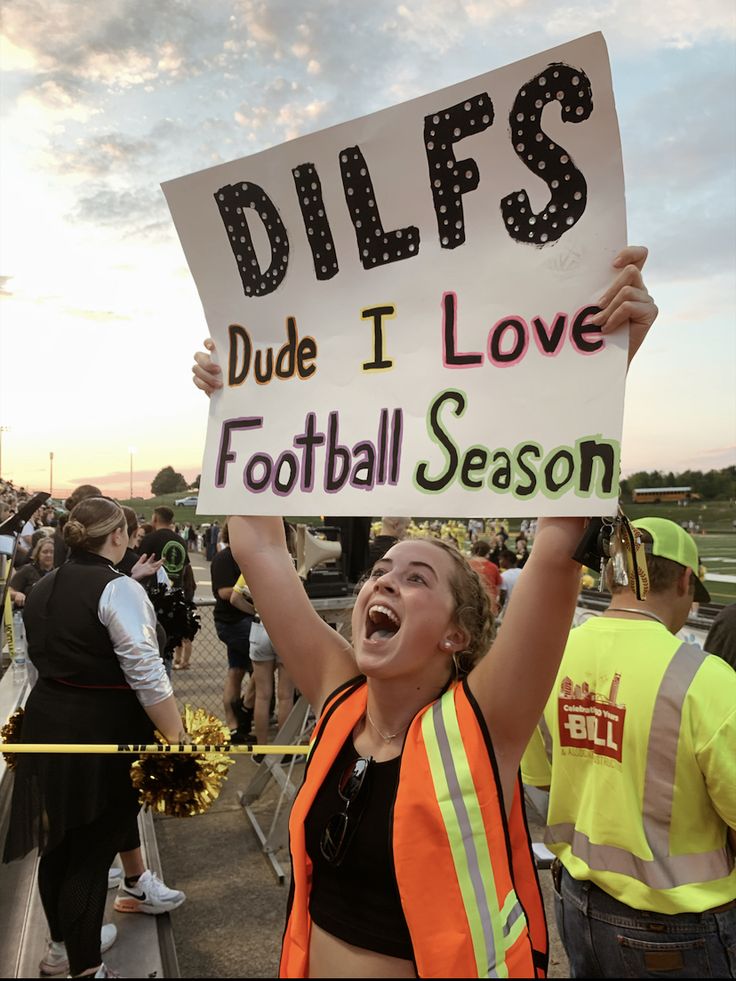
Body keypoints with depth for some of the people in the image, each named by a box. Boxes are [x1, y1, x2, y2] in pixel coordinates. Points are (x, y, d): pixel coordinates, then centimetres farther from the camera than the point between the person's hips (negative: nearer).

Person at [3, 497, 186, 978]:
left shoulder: (43, 587, 8)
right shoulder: (118, 588, -17)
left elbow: (46, 655, 16)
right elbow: (146, 674, -22)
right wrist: (178, 739, -19)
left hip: (46, 722, 8)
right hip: (100, 733, -8)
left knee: (60, 840, 22)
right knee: (91, 849, 6)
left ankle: (65, 940, 42)